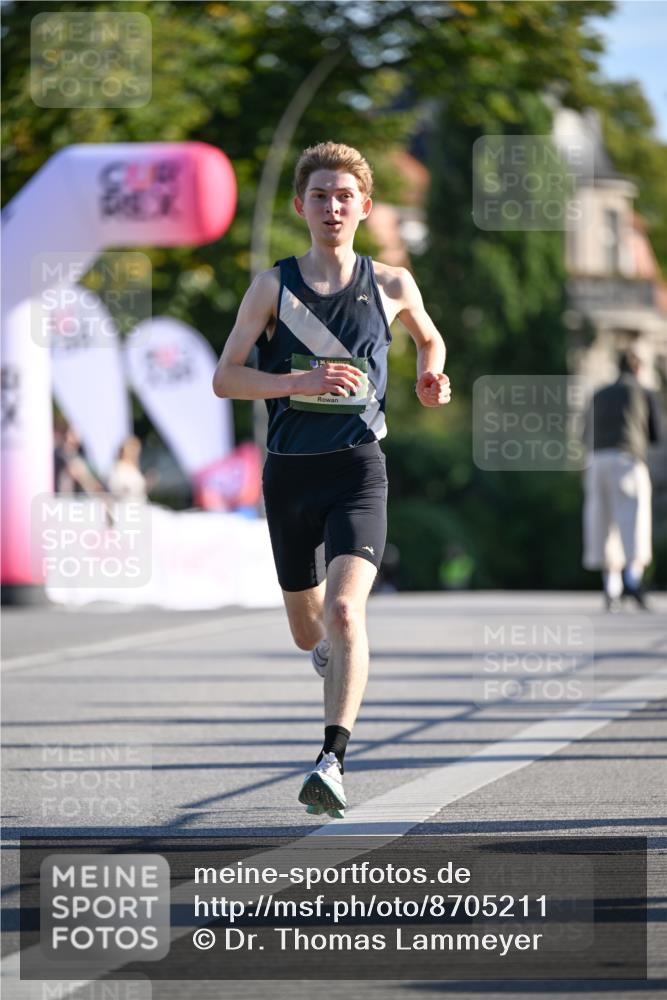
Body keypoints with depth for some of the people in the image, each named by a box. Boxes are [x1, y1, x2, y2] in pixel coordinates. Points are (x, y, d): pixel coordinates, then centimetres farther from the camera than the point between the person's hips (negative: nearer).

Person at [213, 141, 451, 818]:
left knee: (344, 612, -23)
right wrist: (303, 381, -17)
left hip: (358, 467, -2)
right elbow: (225, 377, -3)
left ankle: (333, 762, -29)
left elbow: (429, 338, 25)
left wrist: (431, 378, 3)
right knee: (307, 631, 14)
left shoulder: (391, 286, 4)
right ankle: (336, 652, 52)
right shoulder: (273, 287, 2)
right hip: (289, 473, 2)